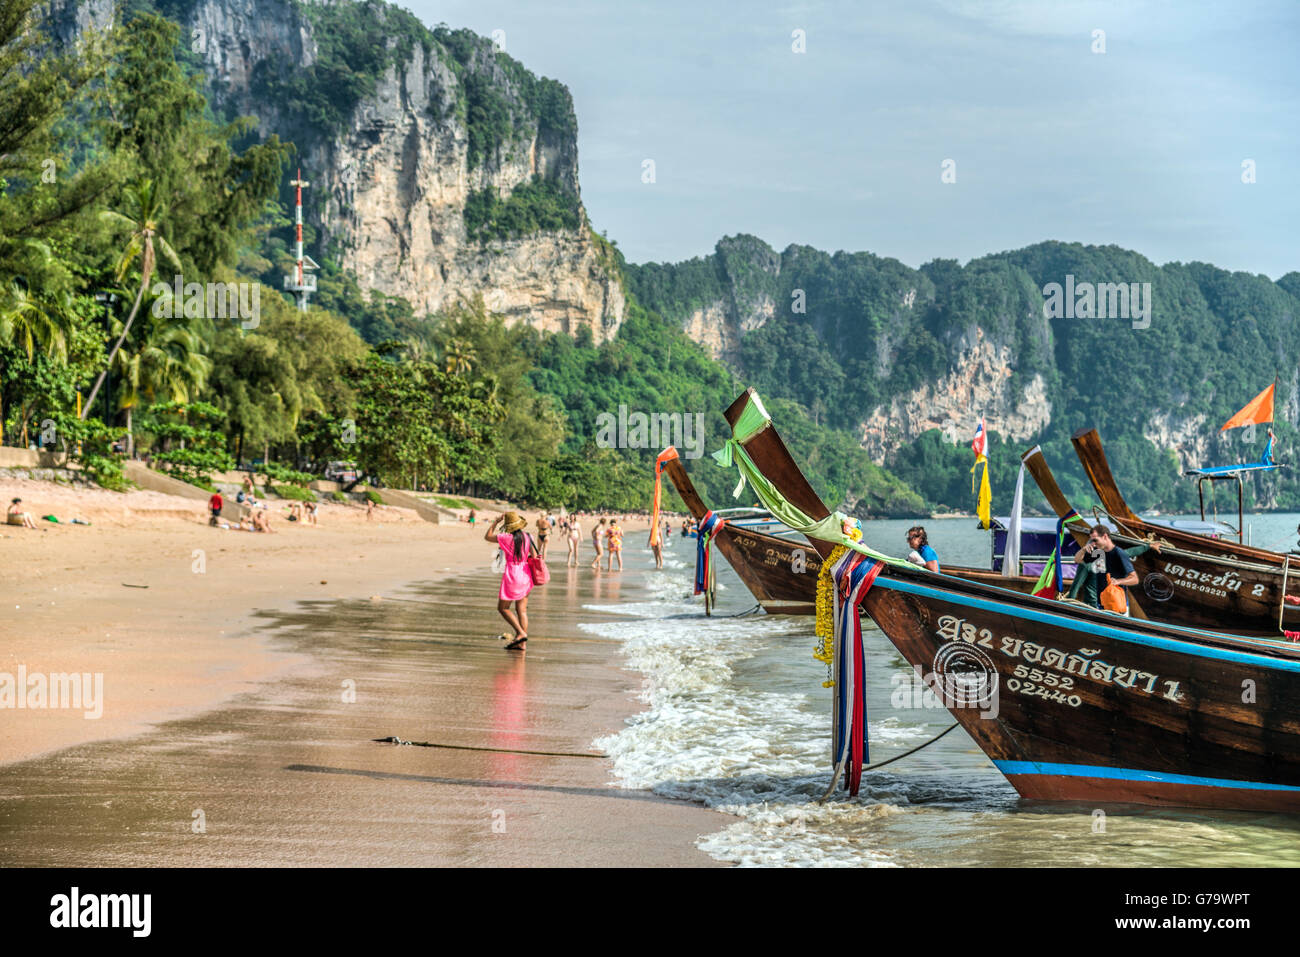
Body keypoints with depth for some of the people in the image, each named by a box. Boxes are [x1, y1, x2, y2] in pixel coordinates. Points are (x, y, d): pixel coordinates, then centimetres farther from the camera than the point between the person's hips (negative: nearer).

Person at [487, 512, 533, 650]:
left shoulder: (507, 538, -15)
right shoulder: (527, 537, 1)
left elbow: (487, 537, -2)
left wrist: (495, 522, 3)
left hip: (512, 576, -6)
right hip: (525, 574, 6)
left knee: (503, 608, 6)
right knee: (521, 610, 9)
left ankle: (521, 633, -7)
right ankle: (522, 643, 7)